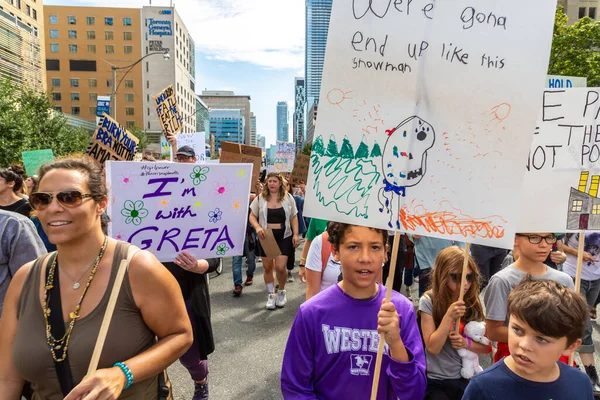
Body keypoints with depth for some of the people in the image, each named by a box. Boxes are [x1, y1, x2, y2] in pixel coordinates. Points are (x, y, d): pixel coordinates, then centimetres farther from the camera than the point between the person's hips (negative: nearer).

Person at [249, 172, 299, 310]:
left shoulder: (288, 198, 1)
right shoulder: (260, 198, 0)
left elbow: (294, 217, 5)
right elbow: (252, 216, 3)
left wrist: (296, 235, -4)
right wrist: (257, 227, -16)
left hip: (284, 237, -1)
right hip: (266, 237, 1)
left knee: (280, 267, -7)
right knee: (267, 267, 8)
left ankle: (281, 292, 22)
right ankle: (271, 294, 27)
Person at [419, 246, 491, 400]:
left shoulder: (474, 303, -2)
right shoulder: (429, 301, -14)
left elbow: (487, 347, 4)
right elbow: (433, 348, -17)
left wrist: (466, 343, -17)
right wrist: (449, 316, -27)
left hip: (466, 378, 4)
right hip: (436, 381, -3)